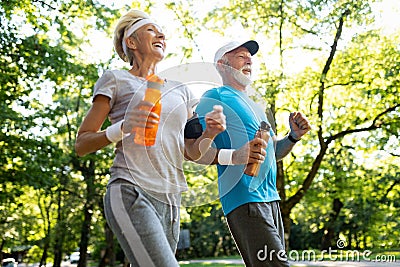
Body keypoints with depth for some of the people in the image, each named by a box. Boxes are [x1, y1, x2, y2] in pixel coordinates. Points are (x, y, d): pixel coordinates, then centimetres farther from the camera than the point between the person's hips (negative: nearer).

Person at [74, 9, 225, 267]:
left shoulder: (180, 91, 20)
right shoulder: (115, 79, 5)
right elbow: (81, 144, 2)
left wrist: (209, 132, -1)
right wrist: (123, 128, -16)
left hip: (170, 201, 6)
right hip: (131, 194, -6)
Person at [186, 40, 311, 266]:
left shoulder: (254, 106, 24)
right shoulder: (215, 98, -2)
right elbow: (194, 149, -14)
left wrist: (294, 136, 7)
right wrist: (233, 156, -30)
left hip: (271, 199, 9)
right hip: (244, 199, -9)